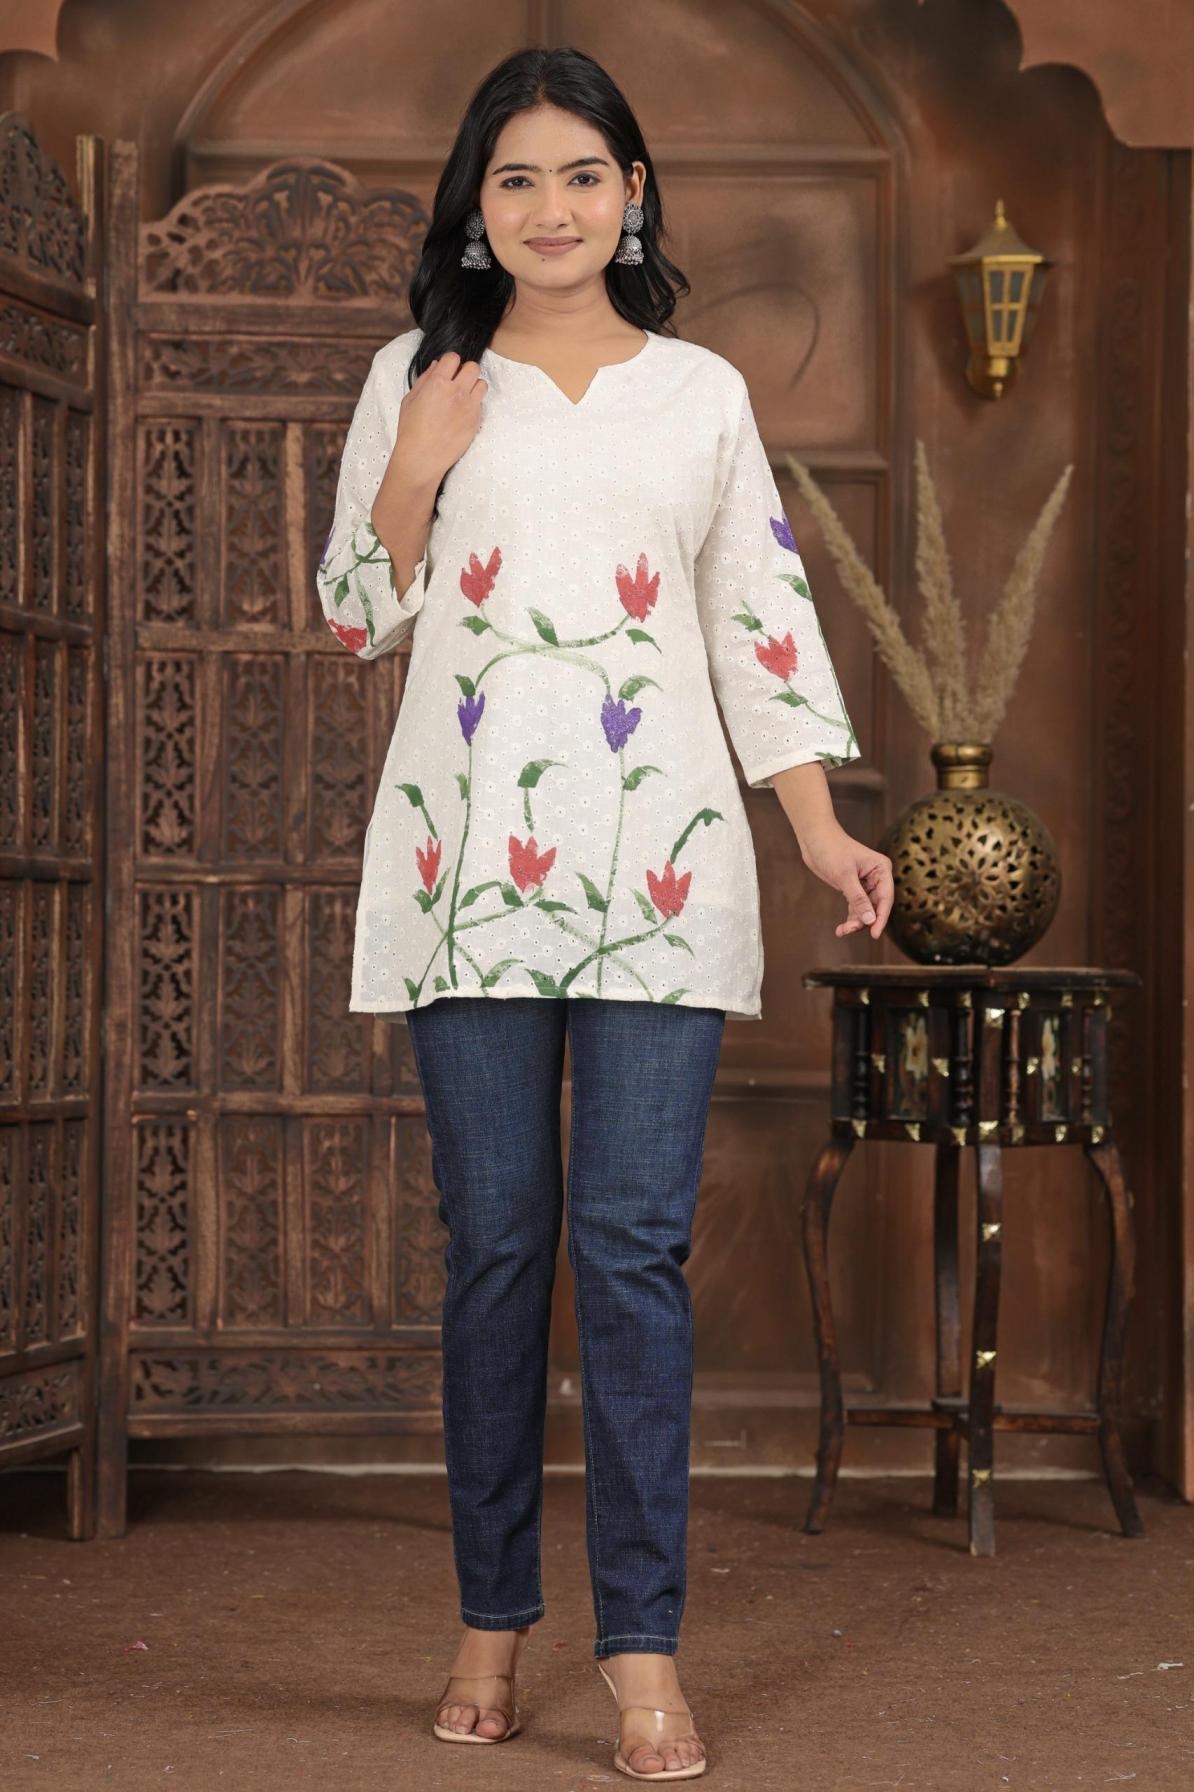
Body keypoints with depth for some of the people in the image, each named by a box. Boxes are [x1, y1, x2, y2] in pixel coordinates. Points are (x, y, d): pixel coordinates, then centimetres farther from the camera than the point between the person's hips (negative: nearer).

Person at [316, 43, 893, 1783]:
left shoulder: (704, 394, 11)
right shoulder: (416, 378, 11)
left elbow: (763, 616, 10)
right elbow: (358, 615, 11)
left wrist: (822, 824, 0)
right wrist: (415, 473, -6)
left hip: (657, 859, 0)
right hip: (470, 857, 1)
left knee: (636, 1244, -6)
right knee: (494, 1241, 3)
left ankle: (644, 1652, -3)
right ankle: (494, 1622, 15)